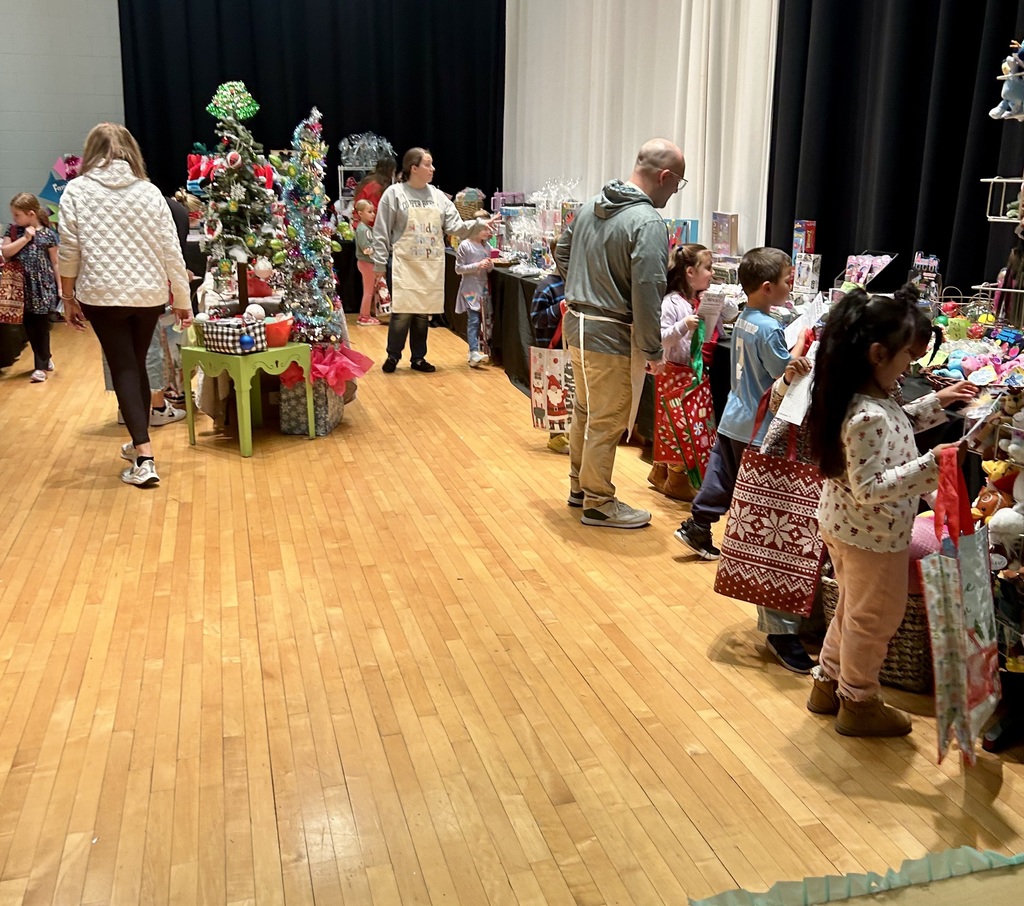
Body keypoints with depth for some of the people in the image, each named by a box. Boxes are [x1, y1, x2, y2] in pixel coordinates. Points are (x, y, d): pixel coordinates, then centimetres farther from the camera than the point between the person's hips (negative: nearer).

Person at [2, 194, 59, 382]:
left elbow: (55, 262, 0)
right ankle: (45, 359, 26)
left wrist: (61, 287, -1)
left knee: (41, 326, 1)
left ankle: (41, 366, 9)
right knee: (29, 326, 9)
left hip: (42, 287, -4)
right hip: (23, 286, 4)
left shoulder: (48, 234, -4)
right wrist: (25, 238, -13)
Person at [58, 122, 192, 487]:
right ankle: (139, 443, 32)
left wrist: (68, 297, 8)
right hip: (148, 294, 2)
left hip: (102, 295, -2)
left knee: (123, 368, 2)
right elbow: (171, 251, 1)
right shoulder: (149, 191, 2)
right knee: (137, 365, 18)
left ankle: (144, 457, -7)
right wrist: (182, 299, 9)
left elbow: (69, 250, -3)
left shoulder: (77, 190, -2)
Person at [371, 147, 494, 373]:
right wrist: (380, 263, -6)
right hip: (405, 264, -4)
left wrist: (481, 225, -12)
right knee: (402, 311, -7)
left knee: (424, 312, 9)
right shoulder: (394, 193, -4)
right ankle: (393, 356, 10)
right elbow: (381, 232, -3)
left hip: (432, 266, 4)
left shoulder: (438, 196, 8)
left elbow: (456, 227, 3)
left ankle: (418, 358, 21)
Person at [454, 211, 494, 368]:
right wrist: (477, 265, -17)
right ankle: (474, 354, -22)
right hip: (470, 289, -6)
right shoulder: (465, 246, -7)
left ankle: (473, 351, 16)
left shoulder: (487, 246, 10)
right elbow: (458, 269, -7)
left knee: (478, 321, 9)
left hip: (483, 289, 6)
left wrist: (490, 265, -7)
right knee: (473, 320, -15)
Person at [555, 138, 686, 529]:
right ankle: (598, 504, 15)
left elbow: (562, 251, 19)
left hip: (578, 324, 9)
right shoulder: (648, 223, -19)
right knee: (607, 422, 3)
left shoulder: (591, 205, 7)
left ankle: (579, 486, 36)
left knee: (585, 411, 21)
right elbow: (647, 292, -23)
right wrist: (653, 351, -15)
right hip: (613, 336, -9)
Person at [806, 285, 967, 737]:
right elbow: (870, 489, -32)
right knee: (876, 618, 11)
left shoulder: (868, 400, -2)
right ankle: (858, 704, 29)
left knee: (853, 608, 26)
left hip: (845, 525, 10)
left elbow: (891, 433, 17)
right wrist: (930, 464, -34)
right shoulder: (870, 417, -31)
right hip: (873, 534, -9)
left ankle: (828, 683, 41)